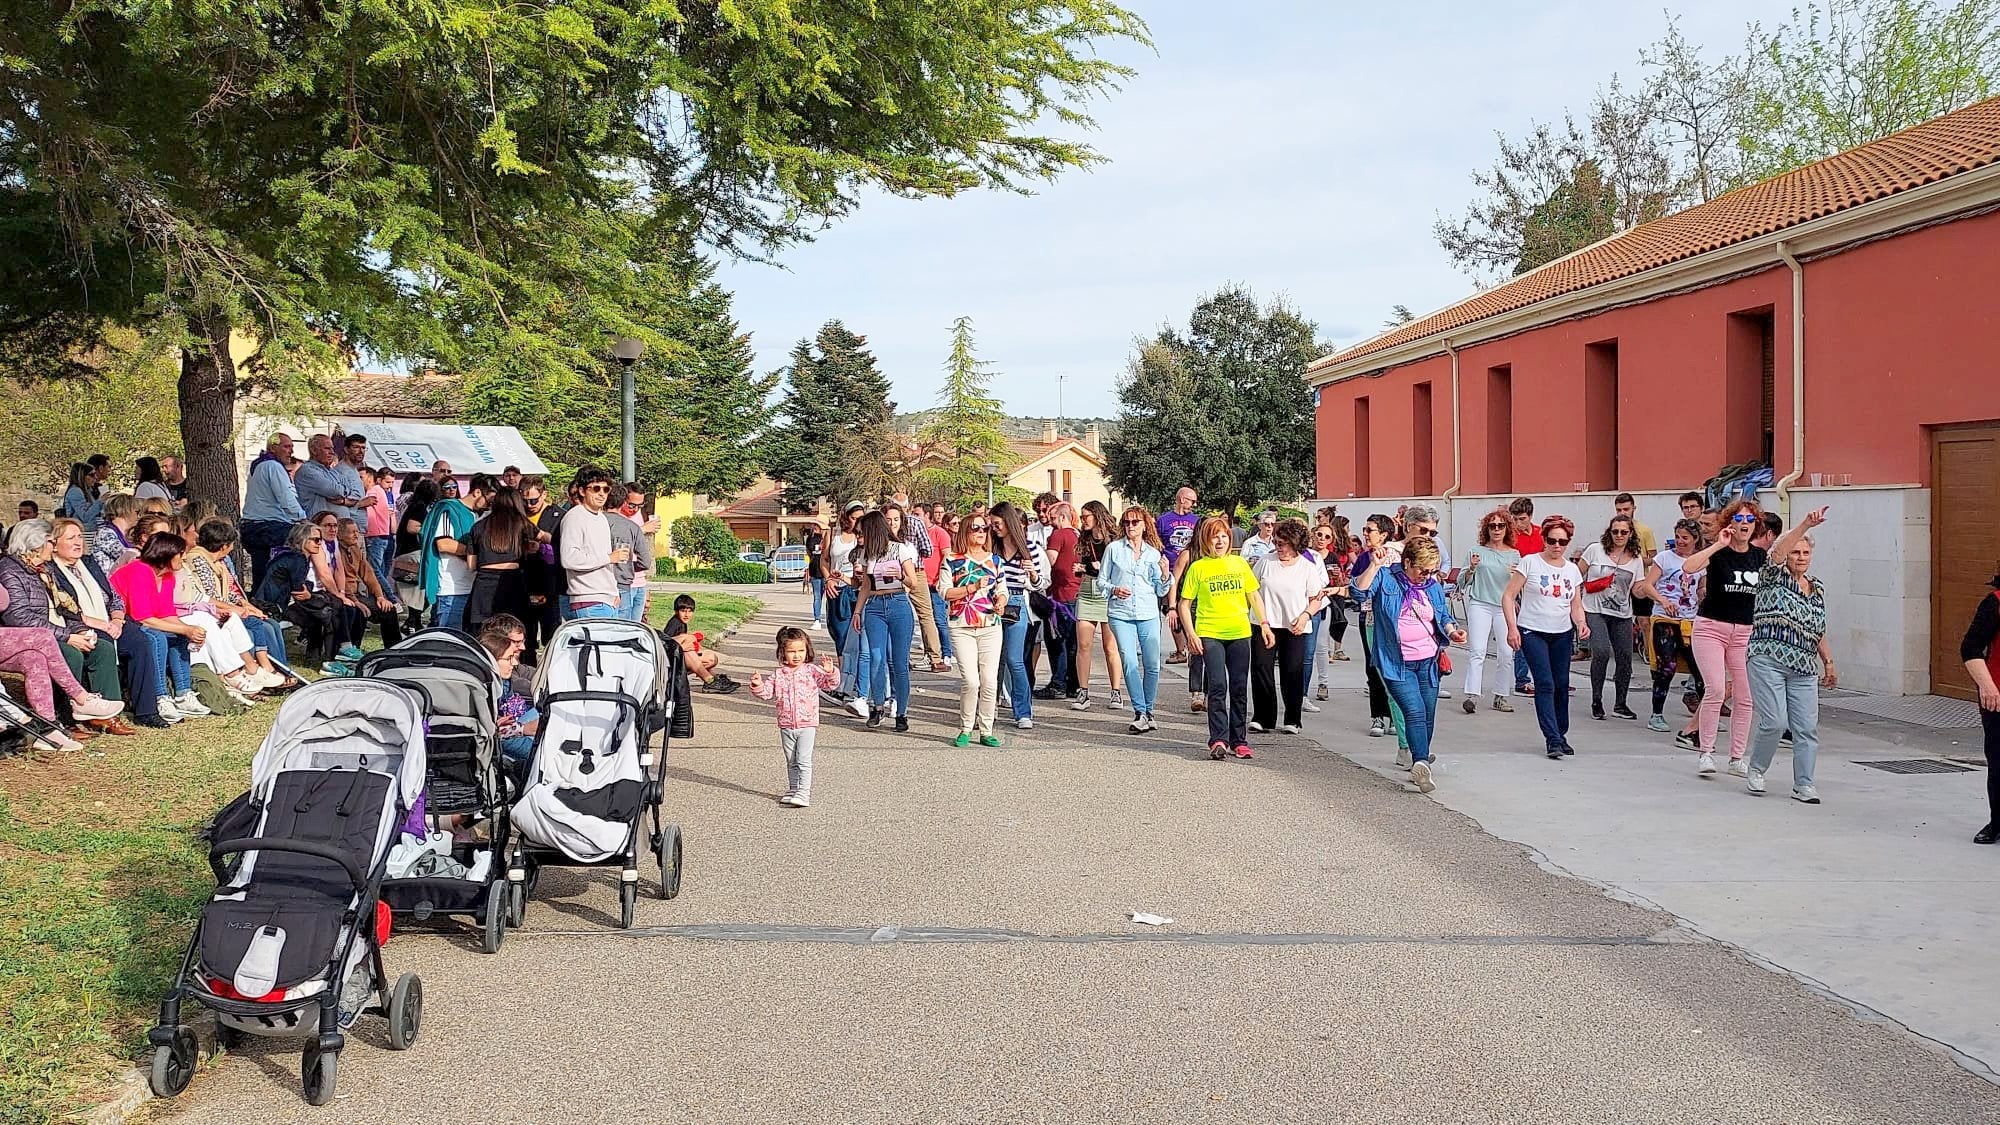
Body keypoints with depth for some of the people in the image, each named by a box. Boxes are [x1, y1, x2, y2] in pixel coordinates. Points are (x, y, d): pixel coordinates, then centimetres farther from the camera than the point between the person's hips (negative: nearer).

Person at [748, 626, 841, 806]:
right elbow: (768, 692, 3)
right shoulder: (778, 674, 3)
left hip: (807, 724, -4)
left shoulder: (812, 671, -4)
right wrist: (758, 686, -16)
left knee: (803, 761, -9)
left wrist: (830, 672, -29)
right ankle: (792, 791, 27)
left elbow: (829, 683, -10)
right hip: (786, 725, 4)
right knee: (791, 762, 16)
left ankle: (803, 794, -8)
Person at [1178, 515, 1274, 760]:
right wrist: (1191, 634, -8)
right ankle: (1218, 740, -14)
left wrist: (1264, 624, 4)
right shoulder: (1197, 567, 2)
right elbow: (1185, 604, 2)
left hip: (1239, 633, 3)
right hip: (1209, 635, -3)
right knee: (1218, 686, -13)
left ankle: (1239, 740, 15)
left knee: (1239, 688, 6)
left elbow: (1254, 596, 14)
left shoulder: (1239, 563, 10)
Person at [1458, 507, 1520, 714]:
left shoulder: (1514, 555, 12)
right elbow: (1462, 583, 6)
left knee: (1506, 653, -2)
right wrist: (1471, 568, -12)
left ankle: (1500, 697, 7)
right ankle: (1472, 695, -18)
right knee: (1477, 651, -13)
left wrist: (1517, 576, -6)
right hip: (1480, 604, -2)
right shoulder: (1477, 552, 6)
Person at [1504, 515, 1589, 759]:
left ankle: (1560, 735, 22)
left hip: (1563, 634, 5)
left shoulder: (1572, 569, 9)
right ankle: (1553, 739, -11)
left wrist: (1581, 624, -5)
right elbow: (1508, 596, -6)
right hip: (1533, 632, -5)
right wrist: (1512, 628, -14)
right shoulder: (1529, 563, -5)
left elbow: (1576, 605, 15)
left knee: (1561, 685, 8)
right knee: (1545, 684, -12)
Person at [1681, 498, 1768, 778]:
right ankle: (1706, 753, -4)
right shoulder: (1717, 553, -6)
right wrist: (1719, 545, -25)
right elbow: (1688, 568, -26)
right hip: (1711, 627, -4)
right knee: (1716, 690, -16)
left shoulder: (1760, 557, 7)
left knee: (1746, 698, 2)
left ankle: (1737, 759, 13)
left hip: (1745, 633, 4)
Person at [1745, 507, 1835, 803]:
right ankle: (1756, 771, 9)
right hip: (1768, 661, -5)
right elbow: (1778, 550, -18)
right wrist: (1806, 524, -28)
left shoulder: (1817, 588, 19)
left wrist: (1828, 662, 24)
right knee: (1774, 721, -13)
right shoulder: (1774, 577, 2)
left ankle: (1803, 785, 6)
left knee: (1807, 727, -2)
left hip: (1804, 668, 6)